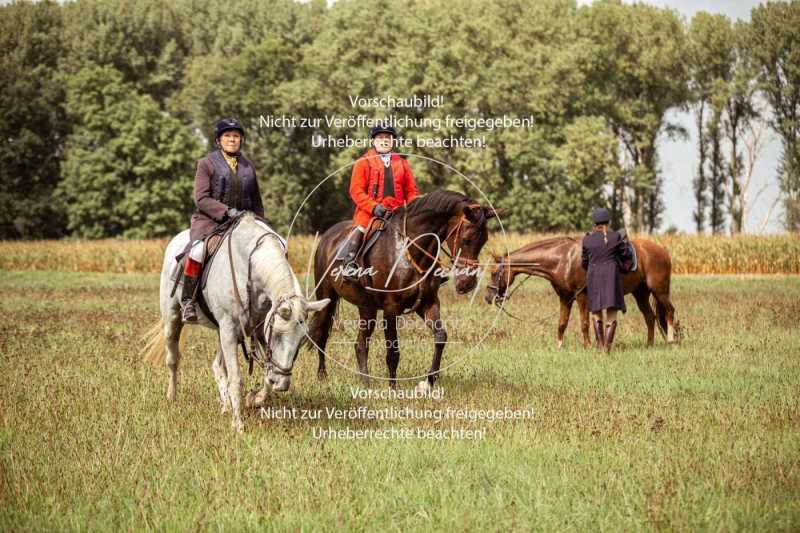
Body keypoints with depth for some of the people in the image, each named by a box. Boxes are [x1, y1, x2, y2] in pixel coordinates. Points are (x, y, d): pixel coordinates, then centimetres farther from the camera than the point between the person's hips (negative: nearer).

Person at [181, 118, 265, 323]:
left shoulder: (248, 167, 18)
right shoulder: (207, 163, 3)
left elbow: (256, 202, 24)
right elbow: (202, 199, -7)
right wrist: (226, 211, -19)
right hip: (210, 220, -5)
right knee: (198, 251, -35)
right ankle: (187, 300, -23)